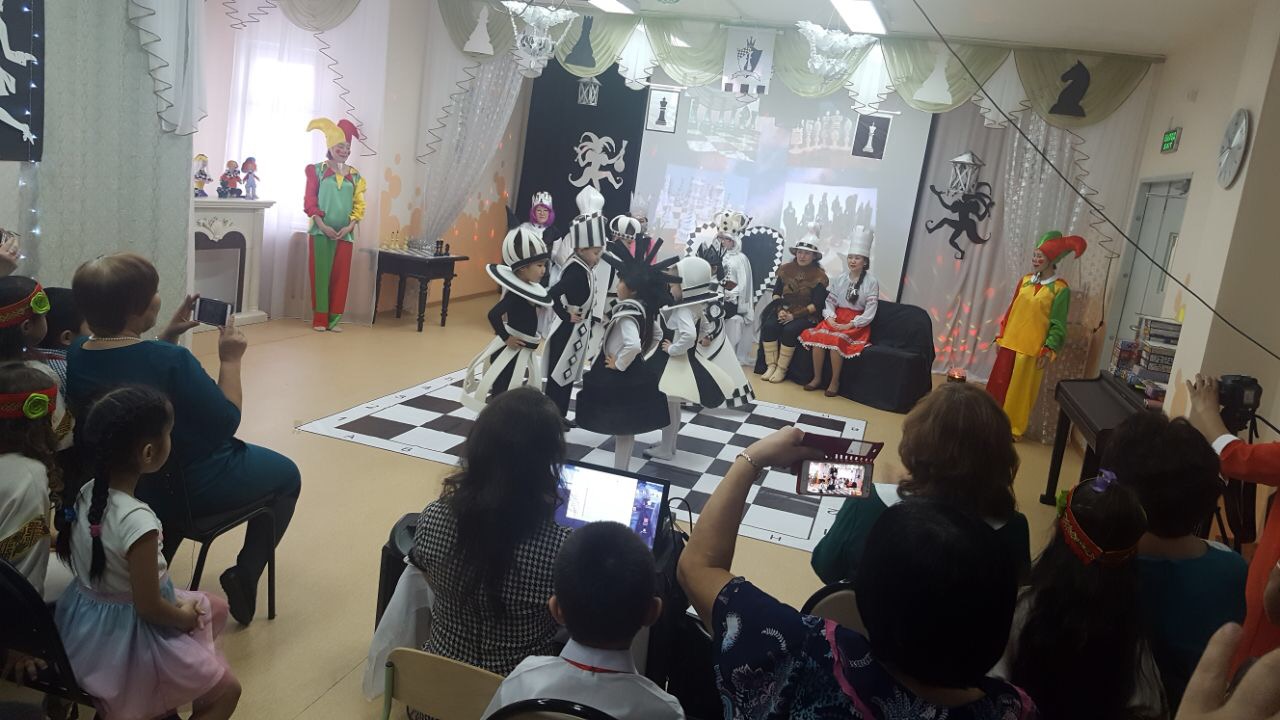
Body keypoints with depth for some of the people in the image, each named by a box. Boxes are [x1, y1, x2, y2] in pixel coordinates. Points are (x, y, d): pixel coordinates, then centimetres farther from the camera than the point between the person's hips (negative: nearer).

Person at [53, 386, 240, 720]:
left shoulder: (85, 493, -8)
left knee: (216, 607, 24)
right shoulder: (138, 521, -32)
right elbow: (149, 607, -25)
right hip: (127, 637, -7)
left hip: (86, 622, 8)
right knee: (227, 691, 10)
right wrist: (184, 617, -4)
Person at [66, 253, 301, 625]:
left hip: (127, 485, 7)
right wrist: (230, 360, -11)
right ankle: (244, 576, 11)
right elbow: (226, 422, -20)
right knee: (286, 475, 19)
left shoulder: (76, 354, -9)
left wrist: (167, 336, 5)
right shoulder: (170, 360, -32)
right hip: (194, 487, -7)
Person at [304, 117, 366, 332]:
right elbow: (309, 200, -4)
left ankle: (334, 319, 10)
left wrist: (350, 226, -8)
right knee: (320, 274, -1)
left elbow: (359, 205, 7)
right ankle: (319, 319, 5)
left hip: (345, 233, 3)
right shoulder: (317, 170, 1)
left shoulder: (355, 175, 9)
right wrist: (322, 225, -14)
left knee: (340, 275, 3)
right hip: (321, 231, -3)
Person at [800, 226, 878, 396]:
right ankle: (817, 378, -14)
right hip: (836, 318, 4)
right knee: (818, 336, -26)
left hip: (857, 323, -4)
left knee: (836, 339, -33)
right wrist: (830, 317, -9)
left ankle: (835, 382, -19)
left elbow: (870, 312, -8)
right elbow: (830, 301, 11)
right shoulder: (840, 279, 11)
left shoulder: (871, 283, -4)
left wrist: (849, 325, -17)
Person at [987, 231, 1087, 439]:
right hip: (1010, 343, 5)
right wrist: (1000, 337, 12)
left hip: (1032, 348, -5)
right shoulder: (1025, 280, 5)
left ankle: (1013, 428, 18)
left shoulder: (1060, 289, -10)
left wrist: (1048, 351, -14)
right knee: (999, 384, 11)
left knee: (1020, 390, 5)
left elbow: (1058, 325, -9)